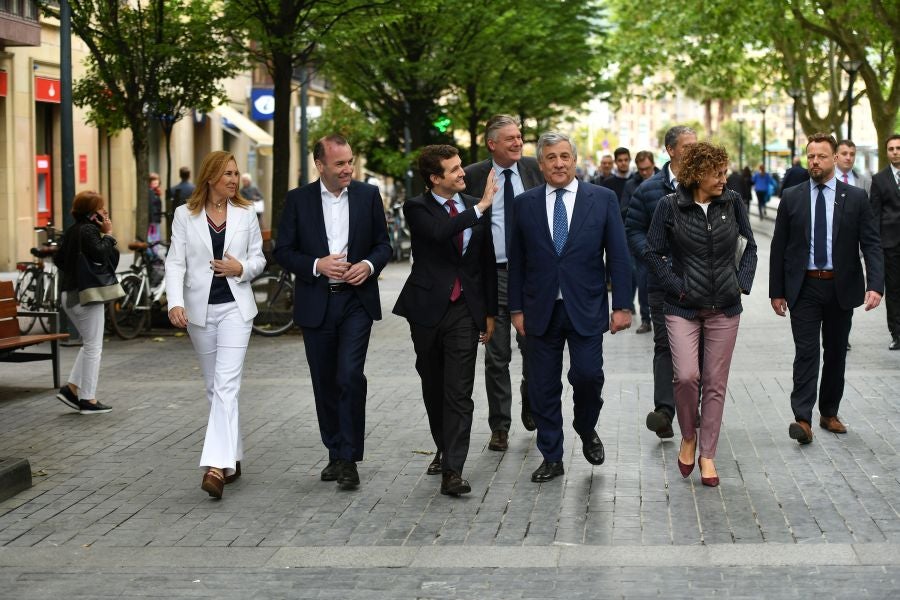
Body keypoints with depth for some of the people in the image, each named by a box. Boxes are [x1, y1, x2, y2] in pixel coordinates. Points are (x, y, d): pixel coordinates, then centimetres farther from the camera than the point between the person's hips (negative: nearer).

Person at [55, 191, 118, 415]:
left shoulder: (72, 230, 13)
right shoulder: (89, 230, -14)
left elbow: (60, 260, 17)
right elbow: (101, 255, -27)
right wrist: (108, 234, -16)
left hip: (69, 294, 9)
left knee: (90, 344, 18)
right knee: (93, 347, -1)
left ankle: (71, 388, 12)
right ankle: (88, 399, 3)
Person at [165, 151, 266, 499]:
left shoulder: (246, 214, 4)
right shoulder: (185, 215, 1)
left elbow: (258, 259, 11)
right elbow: (175, 263, -4)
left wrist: (241, 268, -12)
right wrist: (175, 303, -18)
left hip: (235, 307, -1)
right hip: (200, 309, 2)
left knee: (226, 385, -14)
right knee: (214, 387, 11)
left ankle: (217, 466, -23)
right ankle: (232, 459, 25)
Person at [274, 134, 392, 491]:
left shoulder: (368, 196, 3)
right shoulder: (298, 200, 1)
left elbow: (383, 244, 8)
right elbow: (283, 251, 1)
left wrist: (369, 265, -12)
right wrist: (317, 265, -15)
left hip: (356, 300, -1)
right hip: (316, 304, 1)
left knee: (350, 376, -14)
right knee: (325, 383, 9)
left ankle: (348, 459, -9)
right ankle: (335, 454, 24)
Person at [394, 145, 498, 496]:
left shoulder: (475, 207, 6)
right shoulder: (417, 209, -5)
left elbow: (488, 262, 12)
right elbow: (440, 233, -27)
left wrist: (490, 312, 12)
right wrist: (481, 208, -27)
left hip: (465, 309, 1)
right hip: (428, 309, -1)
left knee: (459, 391, -8)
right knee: (433, 387, 13)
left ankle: (453, 470, -12)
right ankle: (444, 449, 34)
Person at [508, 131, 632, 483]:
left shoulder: (602, 199, 2)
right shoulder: (525, 204, 6)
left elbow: (618, 255, 1)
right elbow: (516, 261, 8)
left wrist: (622, 305, -5)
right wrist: (517, 308, 4)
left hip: (586, 309, -2)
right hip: (541, 310, 2)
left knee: (587, 374, -11)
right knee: (542, 388, 4)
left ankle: (587, 430, 20)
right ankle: (551, 458, 16)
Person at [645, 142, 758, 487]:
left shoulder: (732, 203, 0)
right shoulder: (671, 206, -6)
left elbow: (750, 246, 11)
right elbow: (653, 252, -1)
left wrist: (742, 282, 1)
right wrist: (676, 286, -7)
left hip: (725, 308, 2)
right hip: (683, 308, -2)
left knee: (715, 383, 5)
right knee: (686, 376, -16)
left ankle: (707, 455, 16)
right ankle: (688, 436, 12)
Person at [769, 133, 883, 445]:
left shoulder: (856, 198, 0)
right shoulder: (792, 198, 2)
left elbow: (871, 244, -4)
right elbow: (778, 247, 4)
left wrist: (875, 284, -17)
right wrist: (776, 290, 1)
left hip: (841, 288, 1)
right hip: (804, 287, -1)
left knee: (836, 352, 11)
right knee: (806, 352, -7)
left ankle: (829, 413, 23)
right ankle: (803, 419, -11)